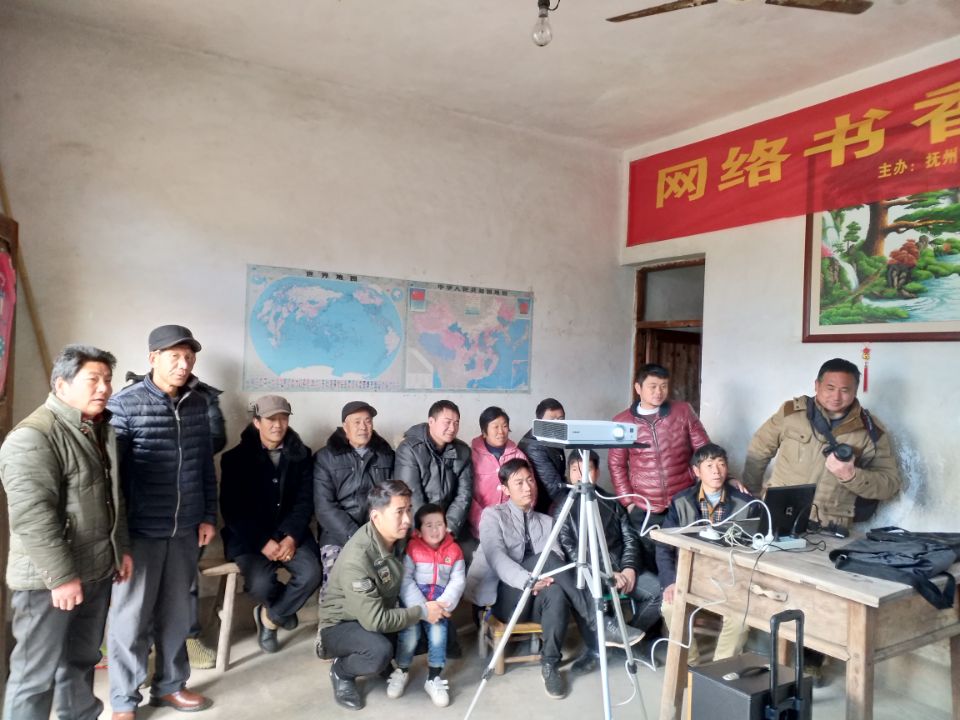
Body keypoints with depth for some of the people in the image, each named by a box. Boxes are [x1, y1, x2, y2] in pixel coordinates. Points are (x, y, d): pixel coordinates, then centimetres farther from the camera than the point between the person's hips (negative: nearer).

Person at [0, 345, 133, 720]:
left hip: (96, 572, 8)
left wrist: (122, 548, 17)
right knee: (37, 674, 3)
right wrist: (61, 576, -24)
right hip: (49, 580, -8)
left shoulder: (101, 430, 11)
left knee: (82, 660, 21)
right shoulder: (33, 437, -18)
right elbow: (32, 516, -24)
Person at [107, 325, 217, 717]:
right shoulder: (124, 404, -10)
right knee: (131, 615, 8)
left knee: (176, 613, 15)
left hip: (185, 530, 4)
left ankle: (170, 685, 33)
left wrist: (209, 516, 11)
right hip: (140, 530, -4)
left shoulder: (197, 405, 5)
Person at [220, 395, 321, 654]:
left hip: (289, 533, 2)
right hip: (249, 537, -2)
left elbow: (305, 502, 1)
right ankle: (284, 609, 12)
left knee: (311, 574, -23)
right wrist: (263, 542, -18)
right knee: (261, 582, -27)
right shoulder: (236, 458, -5)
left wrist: (291, 537, -15)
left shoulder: (301, 455, 3)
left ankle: (270, 616, 6)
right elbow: (232, 510, -8)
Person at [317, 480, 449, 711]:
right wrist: (421, 612, -24)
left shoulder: (399, 537, -11)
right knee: (380, 652, -35)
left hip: (383, 613, 7)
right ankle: (341, 672, -3)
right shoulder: (357, 559, -33)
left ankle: (384, 658, 12)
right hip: (341, 625, -7)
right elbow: (374, 620, -32)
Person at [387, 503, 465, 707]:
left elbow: (458, 582, -2)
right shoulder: (412, 549, -7)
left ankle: (434, 679, 0)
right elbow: (405, 580, -13)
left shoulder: (454, 551, 1)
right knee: (410, 632, -21)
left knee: (438, 633, -20)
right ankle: (402, 671, 8)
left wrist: (444, 604, -18)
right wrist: (421, 607, -22)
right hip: (413, 603, -2)